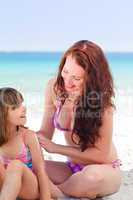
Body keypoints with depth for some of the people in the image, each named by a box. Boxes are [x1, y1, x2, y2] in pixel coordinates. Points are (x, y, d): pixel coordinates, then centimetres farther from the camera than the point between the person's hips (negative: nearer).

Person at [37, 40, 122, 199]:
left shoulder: (101, 102, -21)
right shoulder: (55, 87, -9)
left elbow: (101, 154, -17)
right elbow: (45, 132, -2)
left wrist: (55, 148, -21)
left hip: (104, 170, -3)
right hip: (73, 168, 4)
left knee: (93, 175, -39)